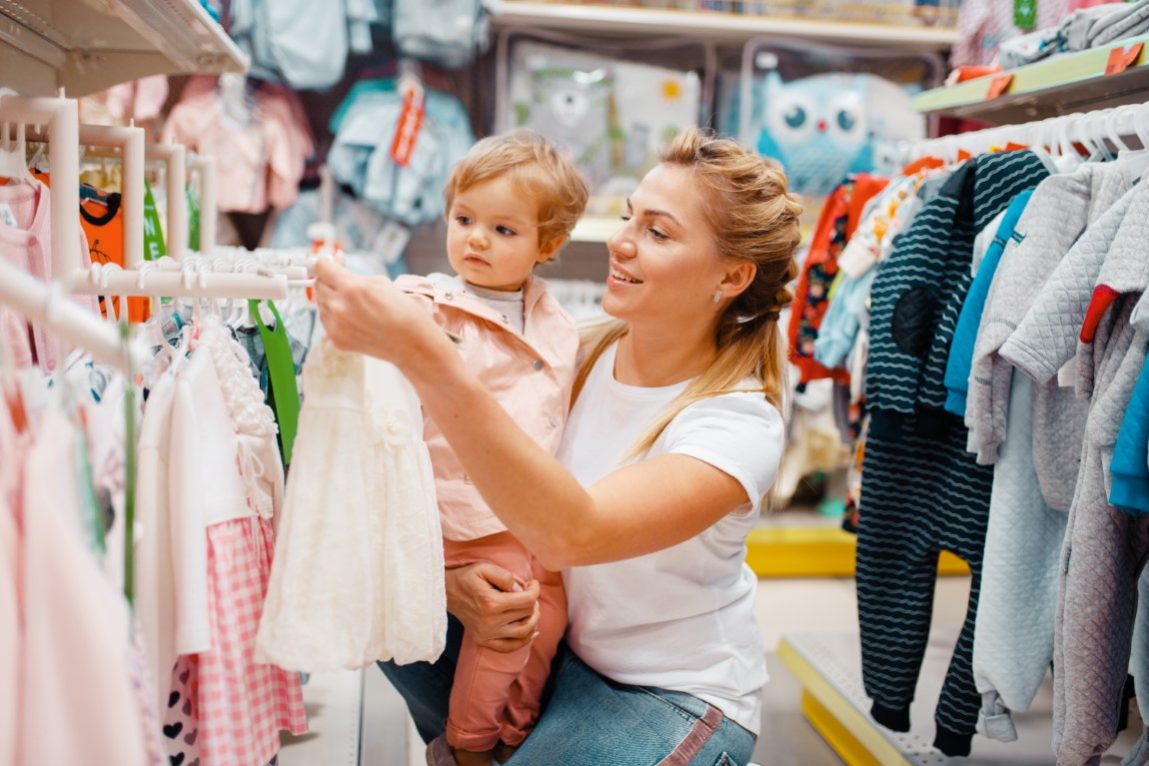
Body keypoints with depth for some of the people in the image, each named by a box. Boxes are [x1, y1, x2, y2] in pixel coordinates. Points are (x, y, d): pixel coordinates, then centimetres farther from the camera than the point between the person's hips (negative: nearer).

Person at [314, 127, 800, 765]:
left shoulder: (742, 423, -24)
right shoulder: (587, 356, -5)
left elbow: (570, 533, -41)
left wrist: (422, 354, -49)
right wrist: (452, 574, -21)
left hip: (675, 699, -5)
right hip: (558, 641, 5)